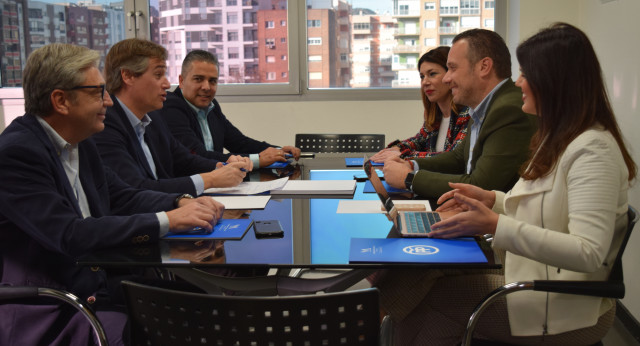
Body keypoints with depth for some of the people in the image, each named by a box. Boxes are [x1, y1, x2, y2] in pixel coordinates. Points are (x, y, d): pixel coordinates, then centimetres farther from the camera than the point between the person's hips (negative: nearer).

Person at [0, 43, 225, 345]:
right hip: (47, 316, -7)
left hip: (97, 290, 8)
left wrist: (182, 203, -4)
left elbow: (122, 197, 15)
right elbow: (70, 235, -25)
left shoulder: (80, 144, 8)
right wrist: (167, 220, -23)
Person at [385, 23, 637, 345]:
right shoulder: (558, 139, 11)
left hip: (563, 313, -8)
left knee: (432, 299, -9)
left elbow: (588, 253, -29)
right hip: (532, 281, 8)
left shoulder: (593, 150, -21)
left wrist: (496, 226, -31)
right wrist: (492, 199, 3)